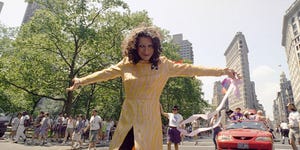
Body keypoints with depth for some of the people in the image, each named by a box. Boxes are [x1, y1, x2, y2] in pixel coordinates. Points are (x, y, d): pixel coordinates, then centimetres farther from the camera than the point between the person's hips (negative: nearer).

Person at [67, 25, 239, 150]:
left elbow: (190, 69, -6)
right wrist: (82, 80, 9)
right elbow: (106, 73, 10)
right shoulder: (127, 64, 3)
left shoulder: (163, 64, -3)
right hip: (128, 120, 2)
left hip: (149, 120, -2)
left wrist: (222, 71, -10)